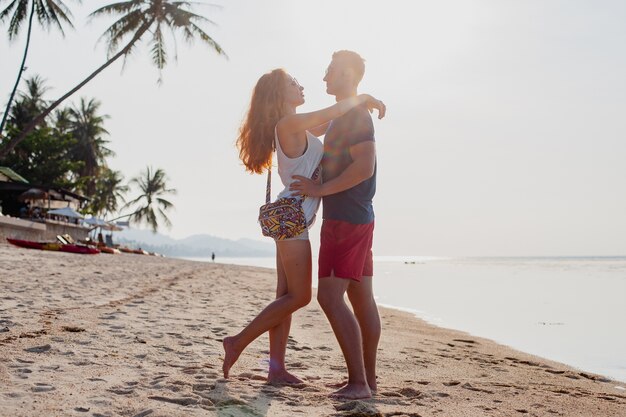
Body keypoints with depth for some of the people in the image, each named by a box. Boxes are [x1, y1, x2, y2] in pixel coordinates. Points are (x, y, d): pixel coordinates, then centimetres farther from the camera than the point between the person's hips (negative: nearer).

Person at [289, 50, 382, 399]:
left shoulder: (355, 115, -13)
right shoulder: (349, 117, 19)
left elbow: (364, 167, -24)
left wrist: (320, 189, -19)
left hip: (346, 220, -11)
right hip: (358, 218, 11)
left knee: (330, 296, -14)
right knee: (362, 298, 10)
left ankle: (358, 382, -15)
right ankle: (369, 379, 16)